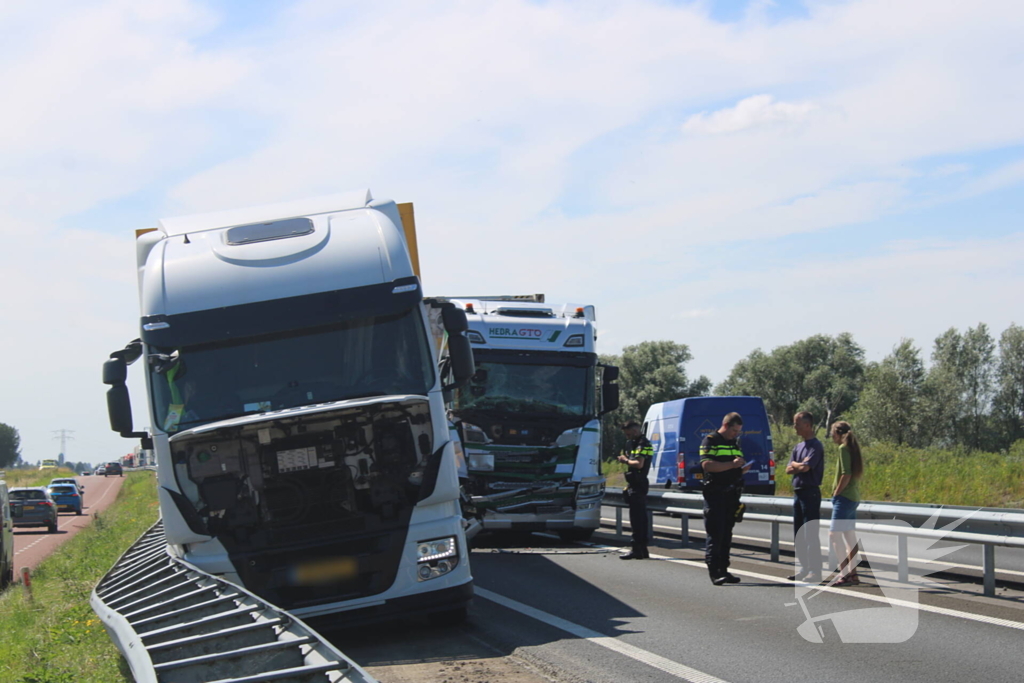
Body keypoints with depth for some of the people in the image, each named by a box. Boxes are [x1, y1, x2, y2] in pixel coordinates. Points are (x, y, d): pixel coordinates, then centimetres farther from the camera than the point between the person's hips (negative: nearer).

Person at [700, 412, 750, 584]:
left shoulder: (735, 443, 18)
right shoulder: (710, 441, -6)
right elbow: (707, 465, -19)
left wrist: (743, 467, 6)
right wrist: (731, 464, -21)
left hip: (731, 494, 7)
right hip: (715, 494, -7)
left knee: (726, 534, 9)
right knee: (715, 534, -7)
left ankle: (723, 570, 13)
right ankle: (714, 572, -7)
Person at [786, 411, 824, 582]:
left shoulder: (815, 446, -9)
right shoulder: (798, 447, 17)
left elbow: (805, 467, -20)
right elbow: (788, 470, 10)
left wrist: (795, 464, 0)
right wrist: (799, 466, -8)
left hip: (810, 492, -9)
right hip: (798, 492, 9)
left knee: (811, 534, -9)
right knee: (799, 534, 11)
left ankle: (815, 571, -7)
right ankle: (803, 568, 17)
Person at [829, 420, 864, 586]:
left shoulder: (843, 448, -12)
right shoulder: (854, 448, 14)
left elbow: (846, 474, -20)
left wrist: (836, 493, -12)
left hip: (844, 498, -10)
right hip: (854, 498, 10)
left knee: (834, 535, -10)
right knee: (850, 537, 12)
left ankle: (844, 573, -16)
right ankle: (853, 573, 14)